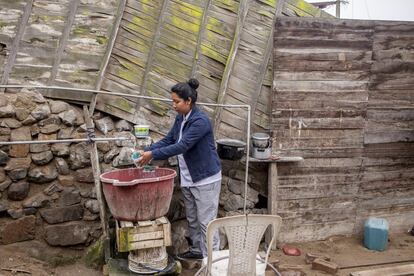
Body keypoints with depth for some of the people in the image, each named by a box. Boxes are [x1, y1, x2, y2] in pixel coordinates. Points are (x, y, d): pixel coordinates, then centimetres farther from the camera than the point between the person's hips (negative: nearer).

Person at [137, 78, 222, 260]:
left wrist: (153, 154, -27)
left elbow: (182, 146, -28)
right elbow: (168, 140, 10)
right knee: (192, 218, 19)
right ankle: (196, 250, 35)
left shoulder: (200, 121, -22)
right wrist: (146, 151, -4)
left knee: (206, 221, 0)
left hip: (206, 178, -9)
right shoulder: (180, 118, 6)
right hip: (188, 179, 9)